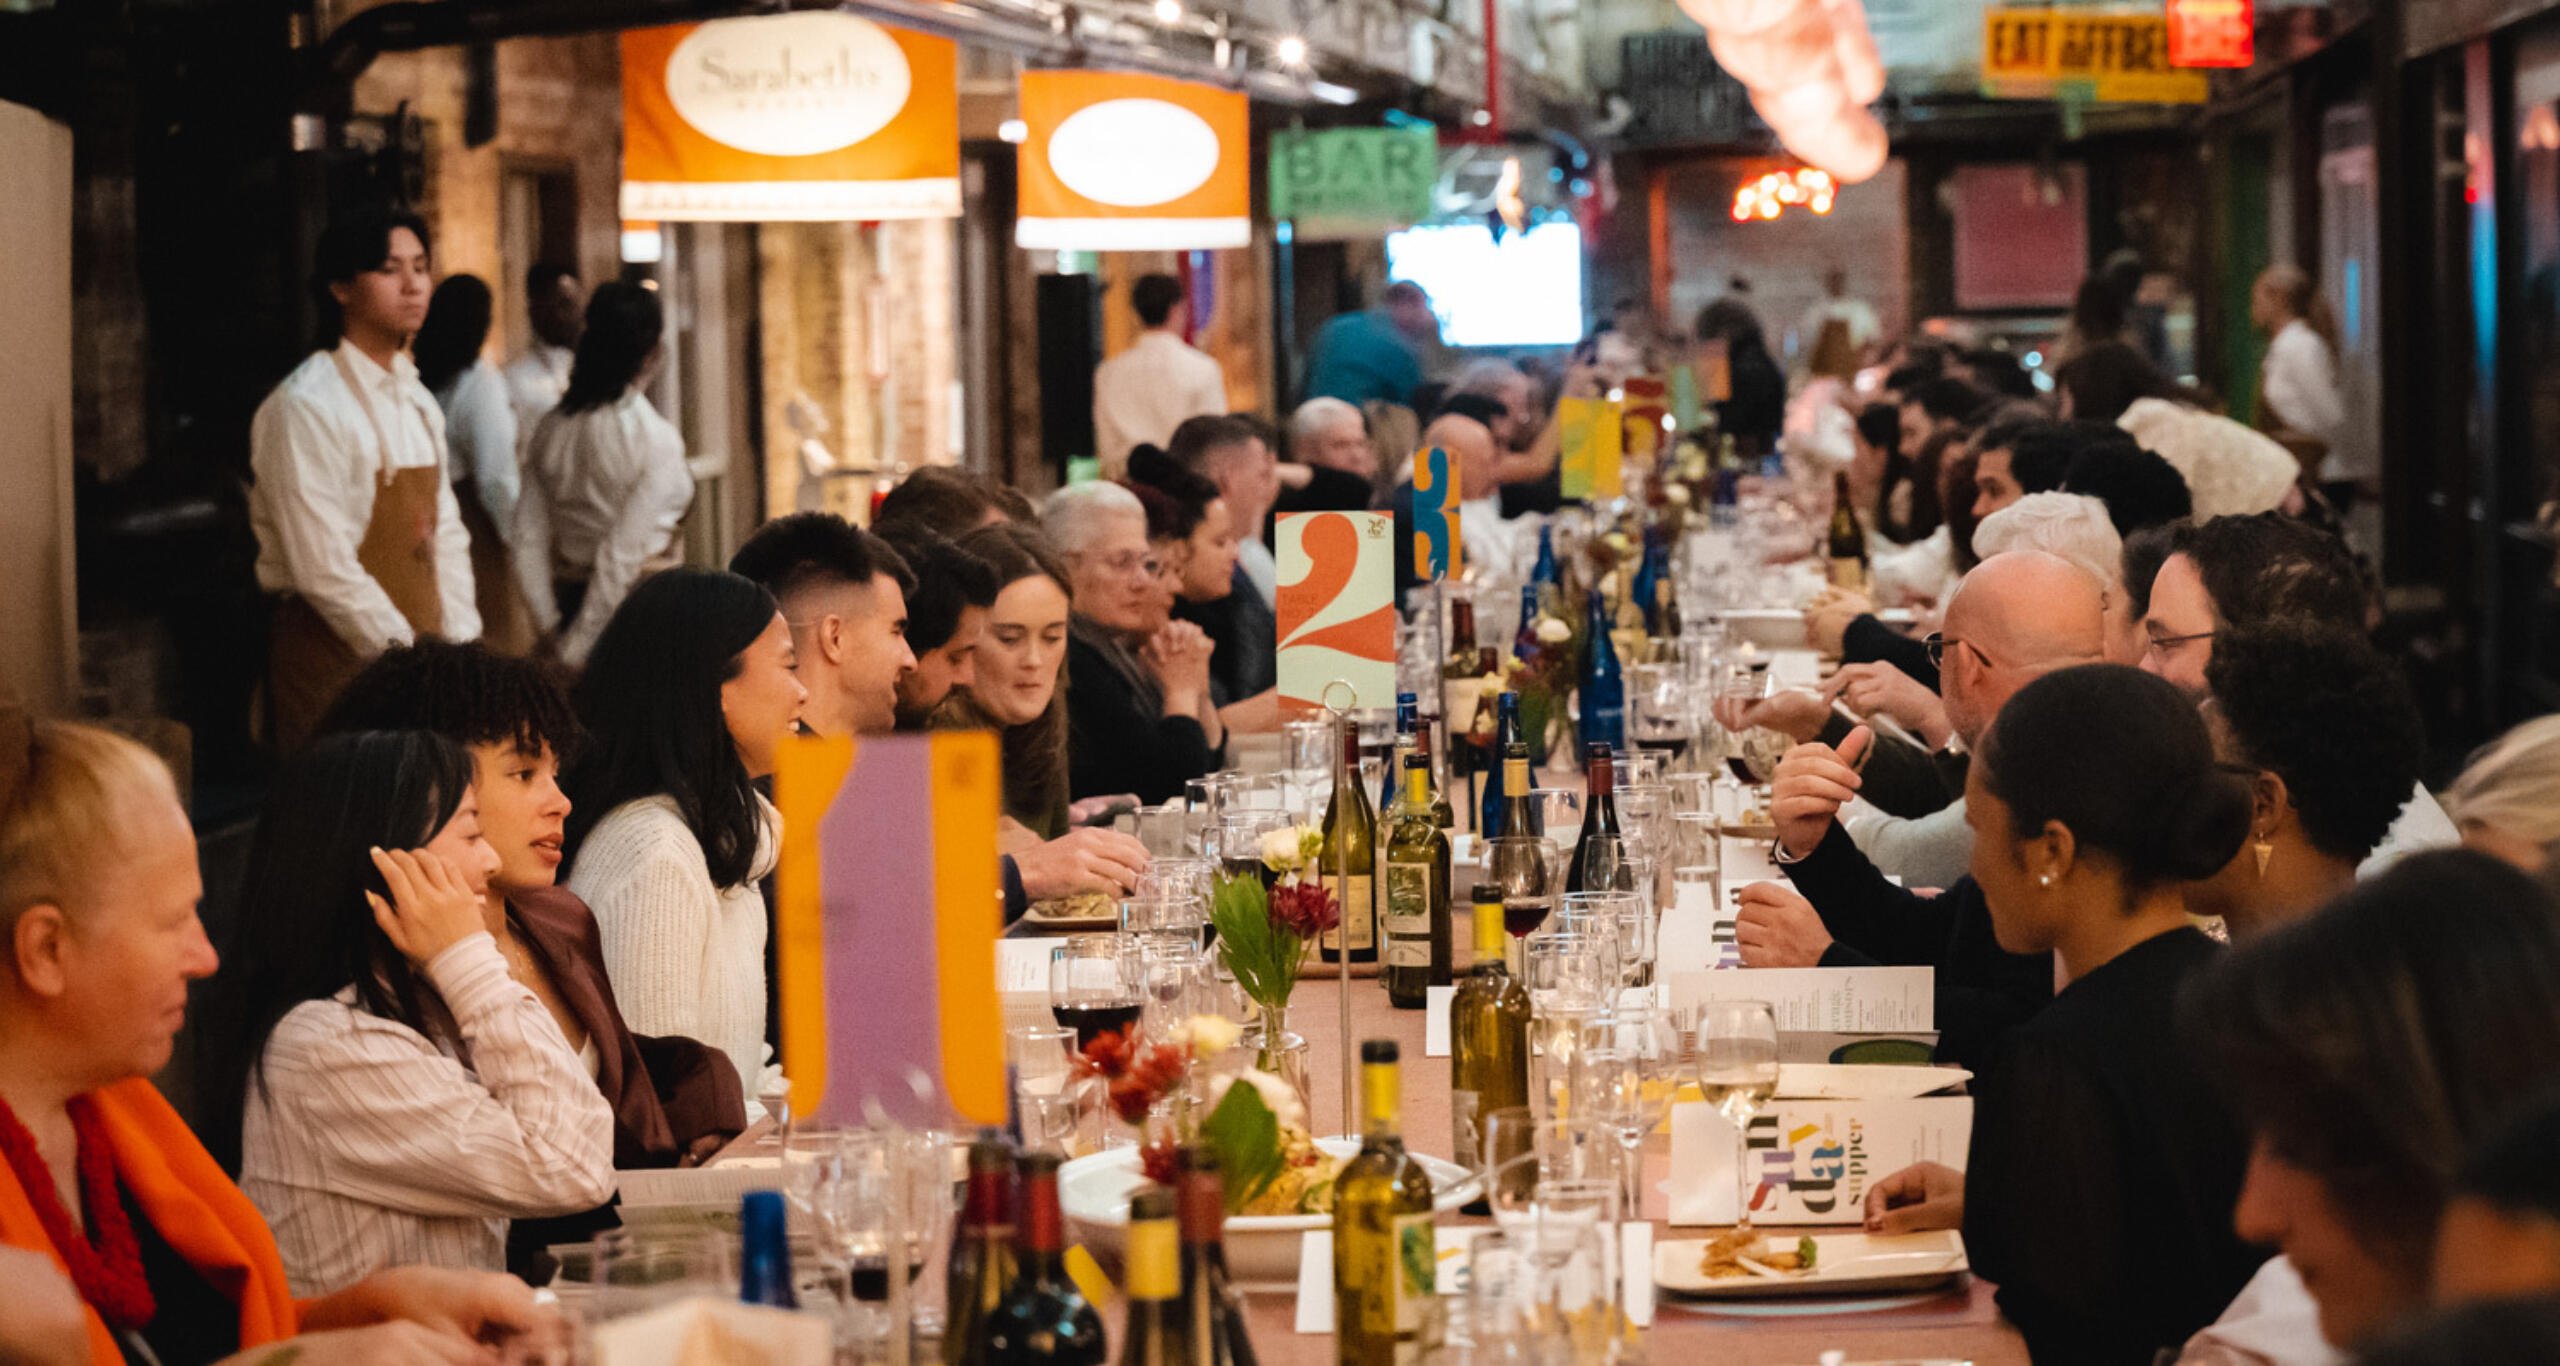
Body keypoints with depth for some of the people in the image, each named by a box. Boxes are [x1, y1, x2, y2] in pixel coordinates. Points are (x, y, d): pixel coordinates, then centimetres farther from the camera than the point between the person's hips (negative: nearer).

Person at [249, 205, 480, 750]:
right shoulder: (305, 407, -12)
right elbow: (322, 567, -18)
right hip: (334, 659, -7)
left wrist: (462, 646, 3)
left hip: (417, 653, 7)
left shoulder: (418, 403, 14)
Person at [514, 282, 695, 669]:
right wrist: (576, 647, -11)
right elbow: (623, 553, -15)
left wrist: (555, 627, 9)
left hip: (571, 595, 6)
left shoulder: (550, 429, 5)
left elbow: (529, 542, 4)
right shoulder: (655, 438, -13)